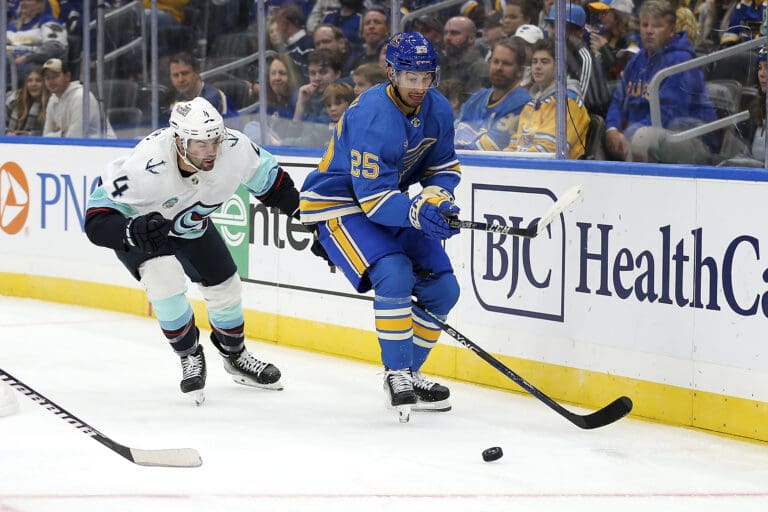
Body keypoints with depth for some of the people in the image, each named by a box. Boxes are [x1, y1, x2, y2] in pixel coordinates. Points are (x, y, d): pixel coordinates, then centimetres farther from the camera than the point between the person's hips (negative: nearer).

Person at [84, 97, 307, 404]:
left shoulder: (234, 148, -31)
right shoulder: (145, 167, -43)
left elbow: (269, 182, -8)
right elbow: (97, 220, -38)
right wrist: (133, 231, -56)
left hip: (192, 226, 5)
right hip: (139, 223, -5)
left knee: (225, 287, 9)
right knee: (166, 284, -25)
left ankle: (235, 357, 38)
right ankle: (190, 357, 2)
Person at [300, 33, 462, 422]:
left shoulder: (437, 109, -6)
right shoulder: (371, 117, -30)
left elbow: (444, 167, 5)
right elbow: (373, 198, -31)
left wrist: (436, 196, -18)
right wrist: (418, 212, -47)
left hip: (391, 203, 8)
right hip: (338, 205, -8)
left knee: (443, 288, 3)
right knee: (394, 275, -29)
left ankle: (409, 372, 20)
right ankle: (396, 375, -16)